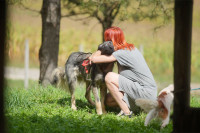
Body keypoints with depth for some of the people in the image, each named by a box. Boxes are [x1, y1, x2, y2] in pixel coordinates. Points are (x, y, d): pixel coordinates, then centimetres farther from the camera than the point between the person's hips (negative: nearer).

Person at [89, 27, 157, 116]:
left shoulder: (122, 53, -17)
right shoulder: (130, 48, 11)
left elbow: (94, 59, -16)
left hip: (147, 94, -9)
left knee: (109, 77, -16)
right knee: (108, 100, 12)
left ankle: (126, 112, -12)